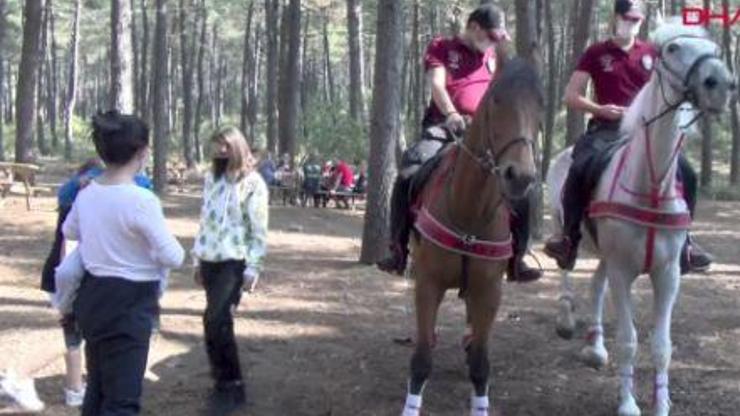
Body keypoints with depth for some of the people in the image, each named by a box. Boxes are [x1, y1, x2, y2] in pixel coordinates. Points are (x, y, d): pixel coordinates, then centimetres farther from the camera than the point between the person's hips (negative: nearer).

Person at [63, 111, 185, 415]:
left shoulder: (87, 193, 2)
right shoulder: (141, 200, -21)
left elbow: (69, 231, 23)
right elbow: (173, 257, -16)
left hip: (93, 297, 8)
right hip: (127, 305, -8)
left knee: (98, 390, 22)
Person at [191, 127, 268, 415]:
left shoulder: (252, 182, -7)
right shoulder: (212, 178, 11)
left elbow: (258, 229, -9)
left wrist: (253, 268, -13)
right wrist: (197, 259, 15)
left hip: (234, 262, -6)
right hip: (210, 261, 6)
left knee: (216, 321, -15)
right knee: (217, 322, 8)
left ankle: (230, 386, -3)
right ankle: (227, 382, 20)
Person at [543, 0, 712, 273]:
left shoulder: (652, 54, 12)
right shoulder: (596, 54, 5)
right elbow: (571, 96, 2)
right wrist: (600, 109, -14)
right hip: (606, 128, -3)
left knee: (686, 174, -13)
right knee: (581, 169, -31)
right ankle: (569, 238, -17)